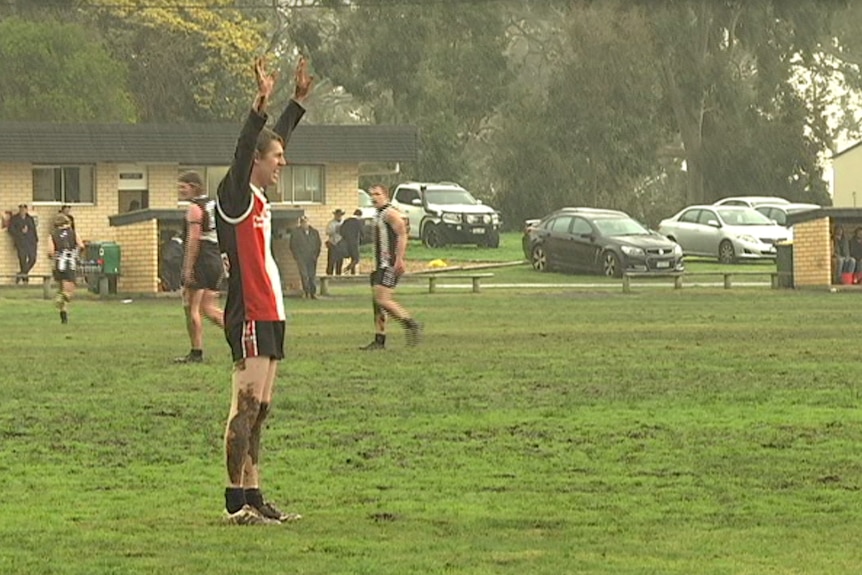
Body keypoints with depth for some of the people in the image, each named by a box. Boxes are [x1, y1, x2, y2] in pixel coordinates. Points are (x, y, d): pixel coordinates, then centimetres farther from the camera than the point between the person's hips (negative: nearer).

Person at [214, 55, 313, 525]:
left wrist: (299, 100, 33)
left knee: (258, 409, 10)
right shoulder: (235, 196, -9)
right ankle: (236, 502, -11)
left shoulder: (258, 197, 16)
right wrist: (261, 106, -38)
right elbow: (243, 151, -27)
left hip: (268, 315, 10)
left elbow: (277, 137, 28)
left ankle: (253, 498, 12)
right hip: (249, 316, -10)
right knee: (246, 407, -10)